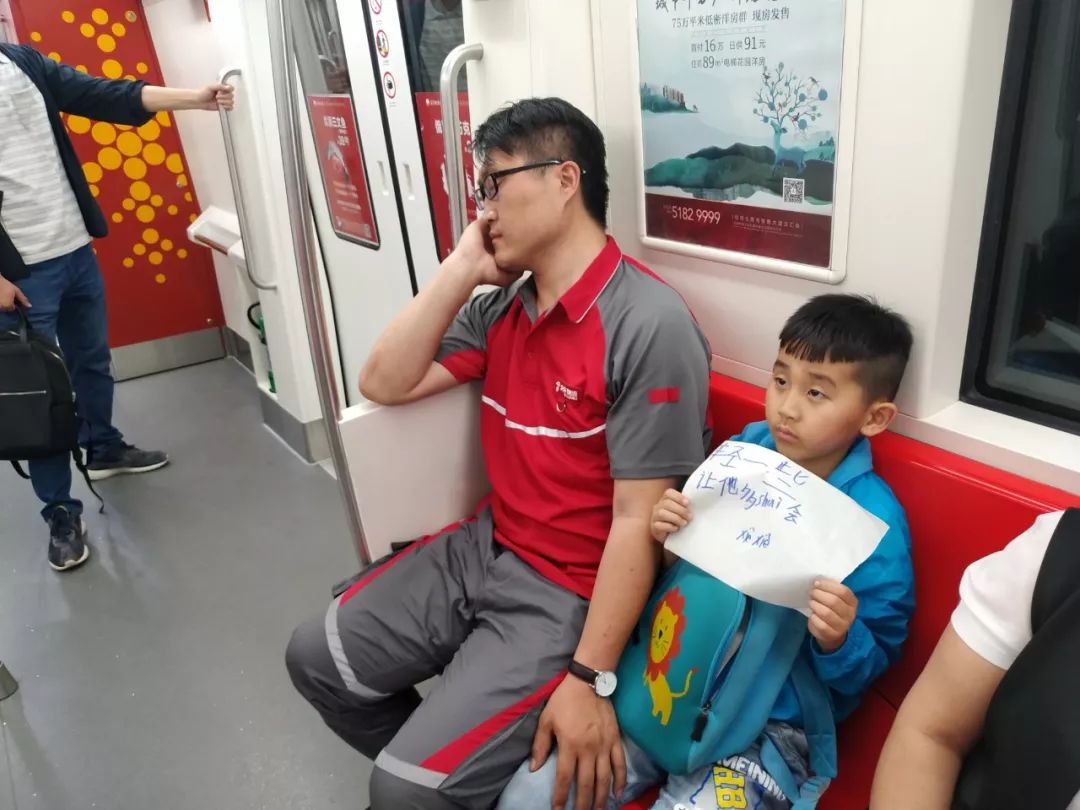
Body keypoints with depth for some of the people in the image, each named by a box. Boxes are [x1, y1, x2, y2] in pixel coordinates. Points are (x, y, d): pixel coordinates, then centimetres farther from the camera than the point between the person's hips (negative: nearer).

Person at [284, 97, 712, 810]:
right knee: (316, 658, 11)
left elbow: (637, 522, -21)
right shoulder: (502, 306, 3)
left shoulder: (650, 328, -21)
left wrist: (588, 680, -20)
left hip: (571, 595, -7)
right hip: (483, 549, 8)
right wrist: (462, 267, -6)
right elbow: (384, 384, 0)